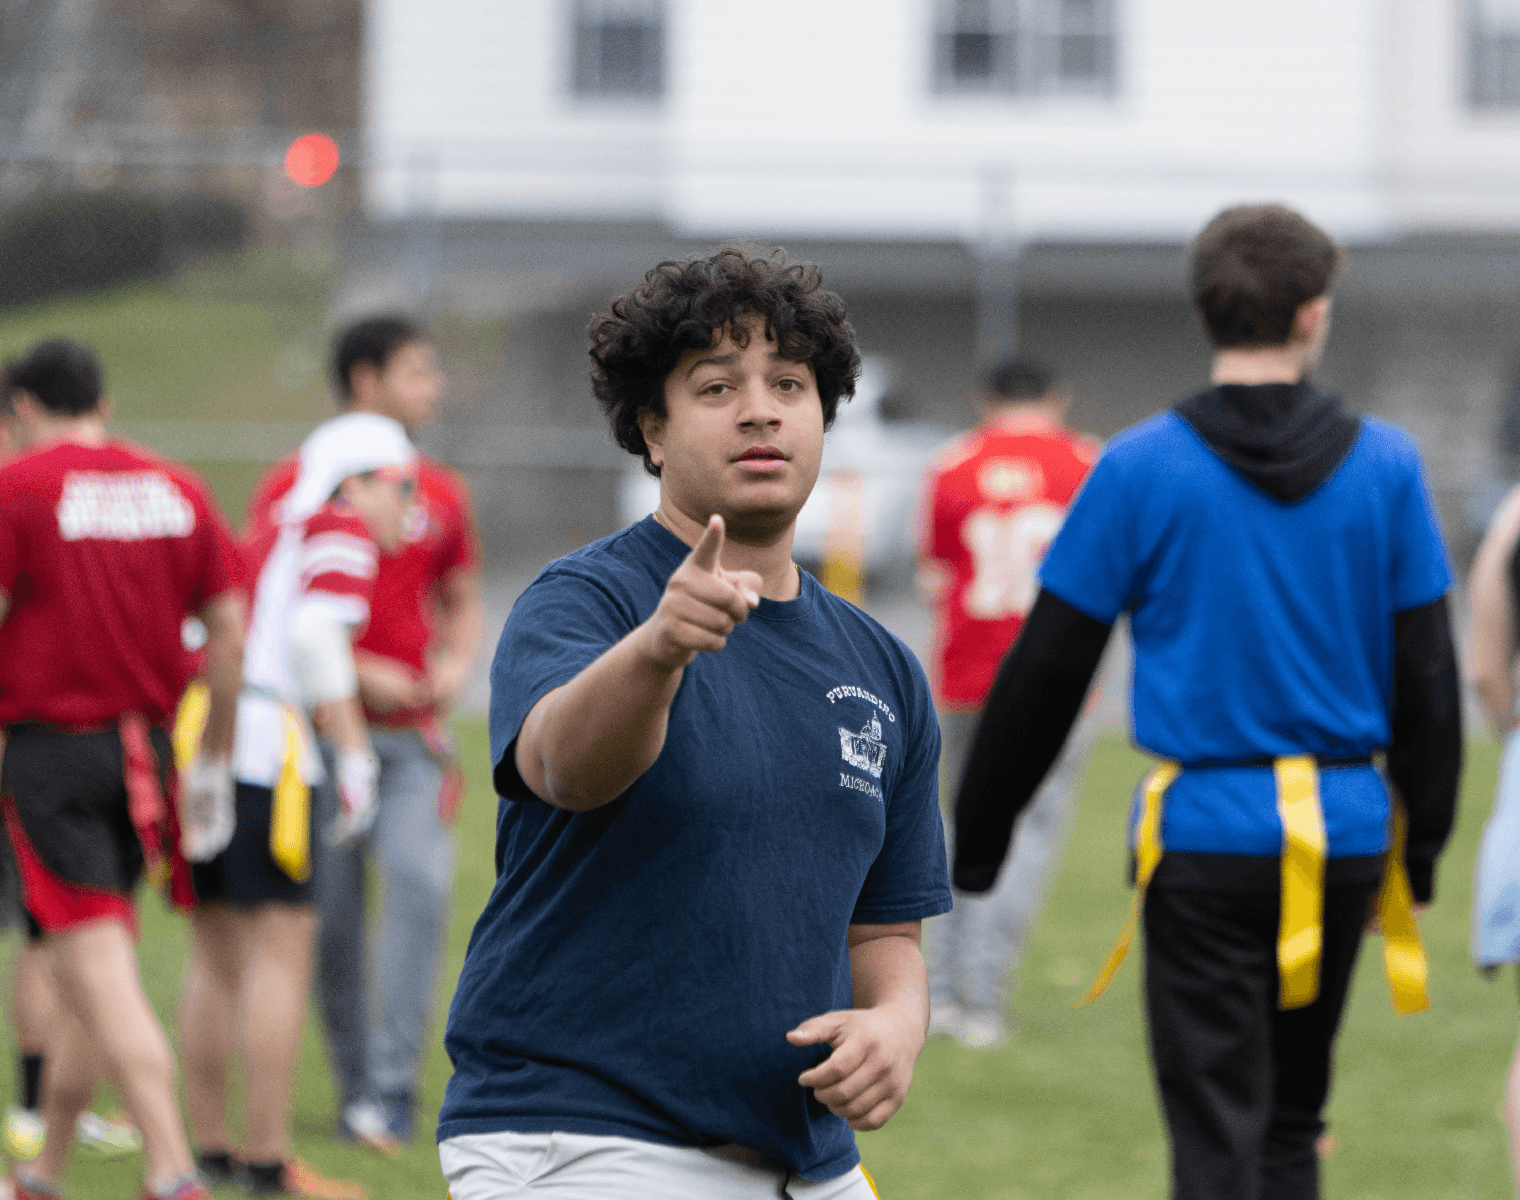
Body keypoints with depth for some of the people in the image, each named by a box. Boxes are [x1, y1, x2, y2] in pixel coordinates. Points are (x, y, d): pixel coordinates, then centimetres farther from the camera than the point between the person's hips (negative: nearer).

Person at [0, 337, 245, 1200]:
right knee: (92, 973, 16)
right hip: (145, 748, 5)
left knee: (101, 972, -9)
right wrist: (214, 763, 19)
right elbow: (230, 634, 11)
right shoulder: (179, 490, 9)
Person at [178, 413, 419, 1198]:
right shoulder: (344, 533, 0)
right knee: (280, 951, -3)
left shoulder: (273, 537, 24)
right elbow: (317, 637, -15)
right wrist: (354, 753, -14)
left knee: (216, 955, 15)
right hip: (263, 744, -8)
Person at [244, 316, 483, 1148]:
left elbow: (462, 603, 24)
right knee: (332, 917, 1)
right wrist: (355, 672, -13)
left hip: (414, 734, 3)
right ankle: (354, 1086, 16)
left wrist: (455, 665, 2)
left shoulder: (440, 494, 13)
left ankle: (392, 1087, -18)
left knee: (420, 884, -17)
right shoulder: (295, 487, -2)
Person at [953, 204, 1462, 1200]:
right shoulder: (1384, 464, 2)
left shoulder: (1141, 467, -4)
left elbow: (1047, 669, -2)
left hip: (1206, 832, -3)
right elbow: (1427, 676, 4)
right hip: (1345, 835, 3)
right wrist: (1423, 842, 13)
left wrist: (977, 835, 6)